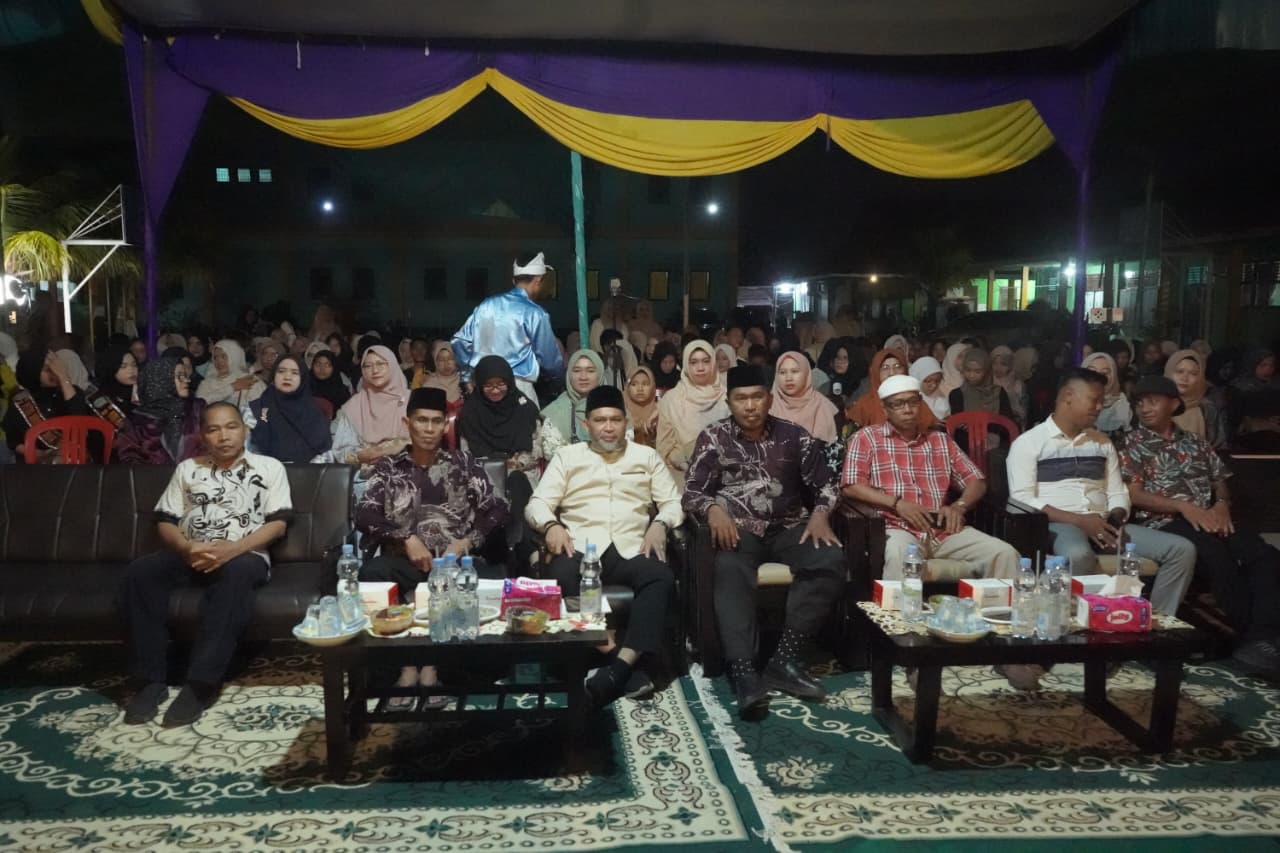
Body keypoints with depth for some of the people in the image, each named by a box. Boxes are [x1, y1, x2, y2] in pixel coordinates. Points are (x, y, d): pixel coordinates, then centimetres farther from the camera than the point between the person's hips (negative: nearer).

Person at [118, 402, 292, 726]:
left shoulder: (269, 467, 10)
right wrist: (186, 548, -11)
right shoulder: (187, 469, 20)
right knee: (139, 572, -26)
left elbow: (278, 524, -1)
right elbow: (166, 521, 12)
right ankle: (151, 680, -22)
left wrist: (232, 548, -17)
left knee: (236, 573, -39)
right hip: (190, 555, 4)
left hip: (245, 556, -3)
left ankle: (200, 685, -38)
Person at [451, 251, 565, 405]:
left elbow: (459, 341, 10)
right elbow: (550, 360, 1)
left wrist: (470, 375, 21)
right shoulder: (533, 313, -6)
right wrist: (562, 369, 23)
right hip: (516, 385, -6)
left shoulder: (486, 305, 9)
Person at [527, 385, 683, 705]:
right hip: (581, 548, -1)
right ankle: (632, 666, -34)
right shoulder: (566, 456, 17)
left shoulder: (647, 456, 20)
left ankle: (619, 666, -41)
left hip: (632, 549, 1)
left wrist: (660, 524, -7)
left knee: (661, 578, -33)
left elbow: (673, 502, 15)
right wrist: (551, 525, -13)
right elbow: (537, 504, 9)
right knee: (562, 578, -36)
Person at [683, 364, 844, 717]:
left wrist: (820, 513, -8)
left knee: (831, 560, -27)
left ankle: (784, 659, -26)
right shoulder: (713, 437, 6)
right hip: (737, 528, -2)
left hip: (787, 528, 2)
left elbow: (825, 484, 13)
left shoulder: (794, 436, 10)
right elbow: (692, 492, 1)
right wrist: (713, 509, -21)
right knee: (731, 573, -36)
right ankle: (743, 671, -43)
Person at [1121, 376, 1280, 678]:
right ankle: (1250, 637, -27)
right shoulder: (1134, 444, 7)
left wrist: (1222, 505, -4)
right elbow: (1134, 495, -3)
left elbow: (1220, 481, 20)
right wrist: (1185, 507, -15)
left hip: (1209, 519, 5)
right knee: (1219, 557, -35)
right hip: (1164, 523, -5)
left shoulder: (1194, 441, 22)